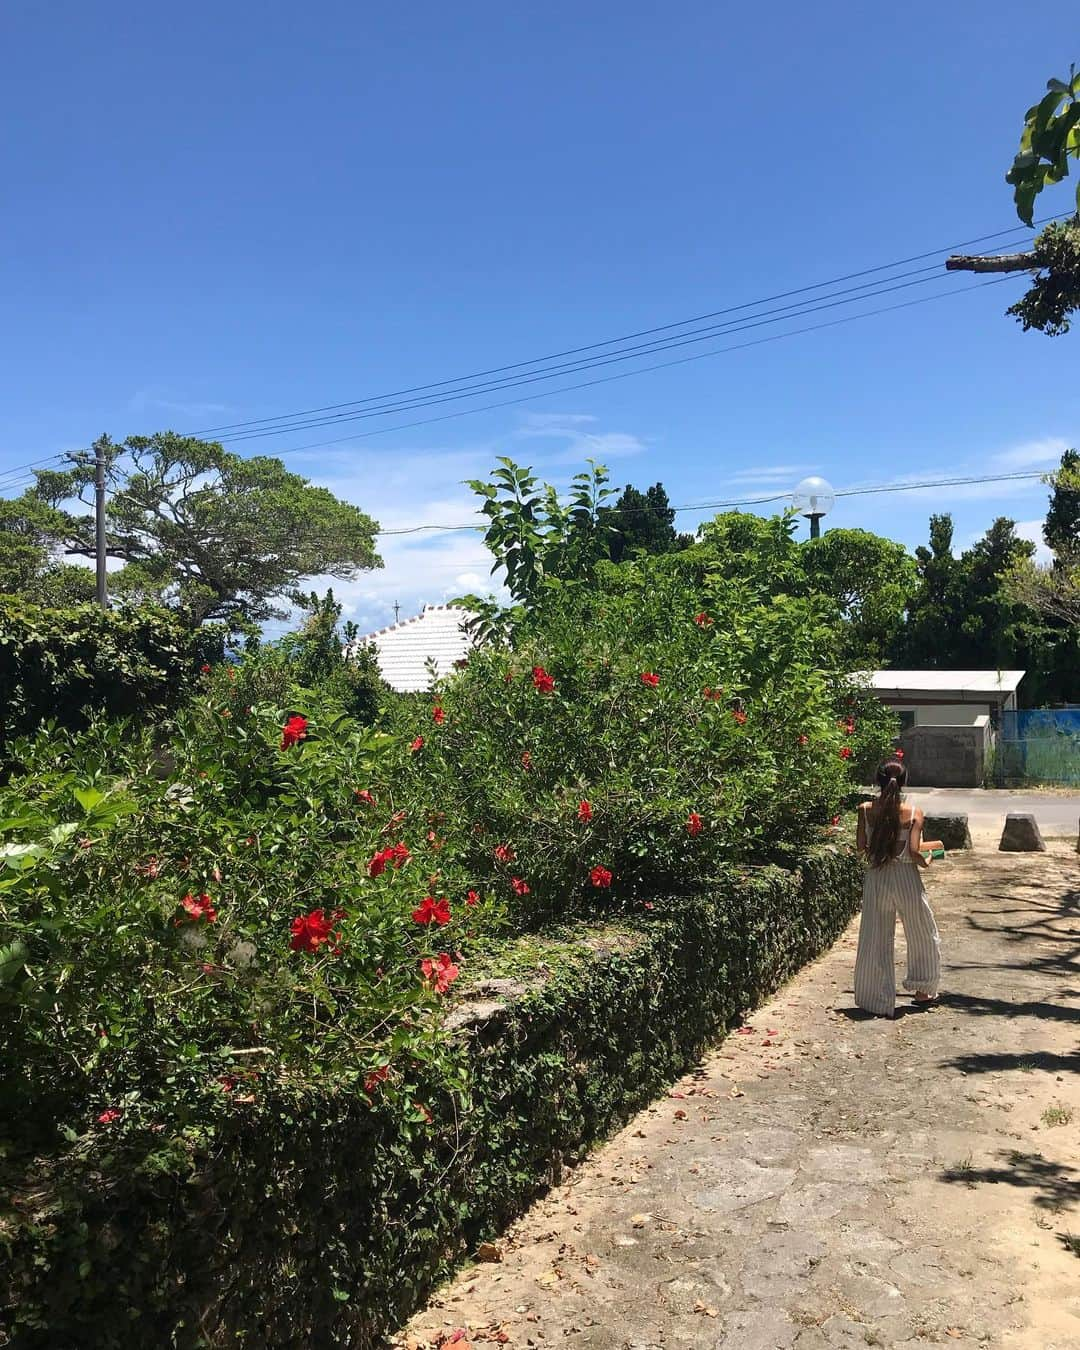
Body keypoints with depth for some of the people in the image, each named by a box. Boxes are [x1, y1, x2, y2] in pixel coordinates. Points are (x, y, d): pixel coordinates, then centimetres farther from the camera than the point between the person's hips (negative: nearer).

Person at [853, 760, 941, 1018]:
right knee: (922, 934, 22)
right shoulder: (913, 813, -9)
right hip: (906, 878, -1)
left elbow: (861, 847, -3)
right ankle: (922, 989, 34)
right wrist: (926, 862, 6)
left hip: (876, 878, 1)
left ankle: (879, 1001, 12)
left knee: (875, 940, 9)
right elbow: (913, 852, -15)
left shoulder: (866, 810, -5)